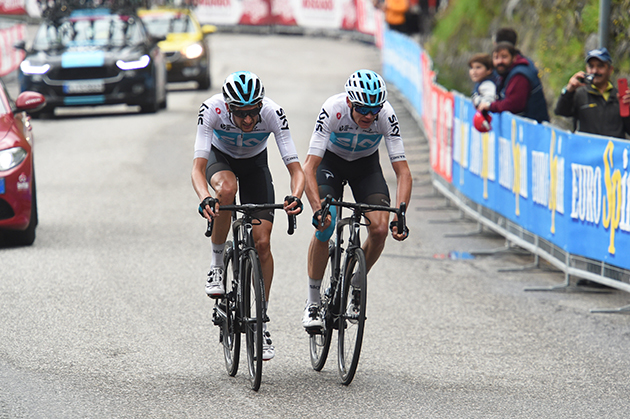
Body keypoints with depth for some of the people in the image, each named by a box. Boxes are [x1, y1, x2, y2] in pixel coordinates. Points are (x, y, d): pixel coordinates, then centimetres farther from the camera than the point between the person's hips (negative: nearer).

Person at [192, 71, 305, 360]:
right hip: (220, 158, -1)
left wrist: (295, 196, -56)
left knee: (262, 243, -11)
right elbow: (198, 167, -40)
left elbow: (295, 167, -35)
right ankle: (217, 265, -17)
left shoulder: (273, 114, -34)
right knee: (227, 188, -38)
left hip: (255, 163, 1)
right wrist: (204, 199, -60)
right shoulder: (212, 110, -36)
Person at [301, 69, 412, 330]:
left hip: (366, 164, 2)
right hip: (331, 161, -2)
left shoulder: (386, 115, -31)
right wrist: (318, 209, -50)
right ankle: (313, 301, -8)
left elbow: (403, 172, -28)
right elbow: (309, 167, -37)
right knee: (325, 227, -23)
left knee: (380, 229, -18)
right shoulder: (332, 110, -35)